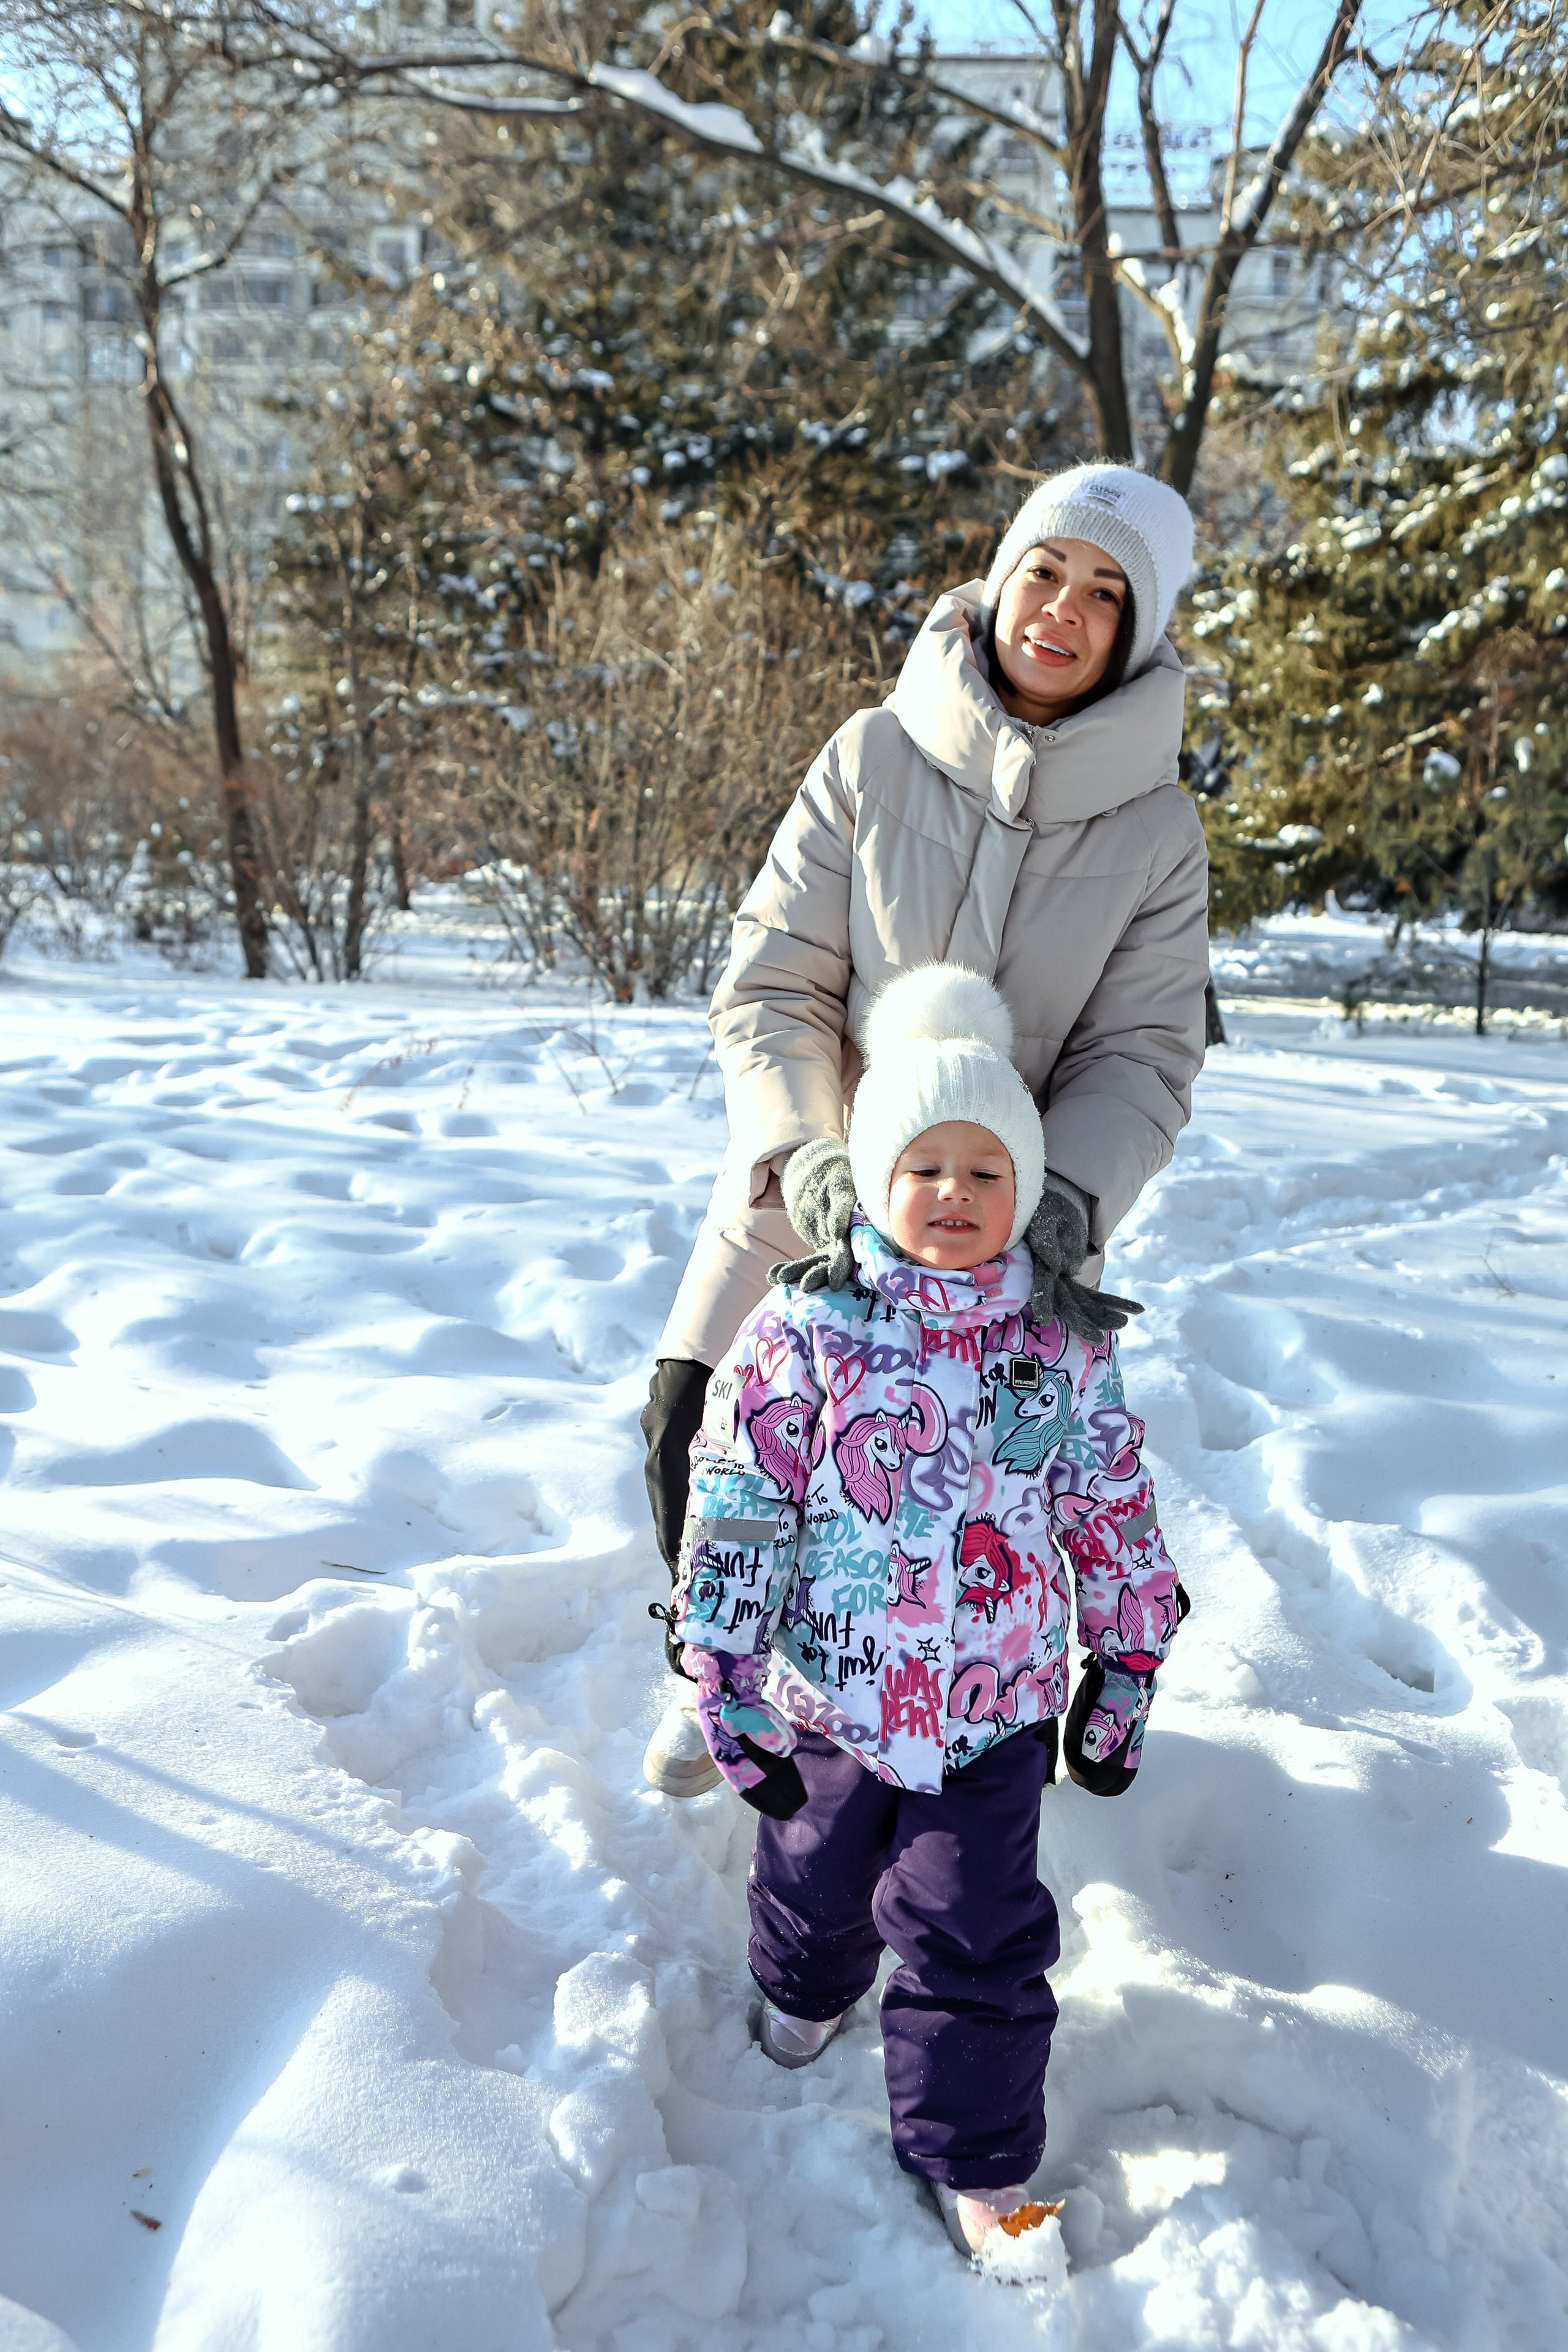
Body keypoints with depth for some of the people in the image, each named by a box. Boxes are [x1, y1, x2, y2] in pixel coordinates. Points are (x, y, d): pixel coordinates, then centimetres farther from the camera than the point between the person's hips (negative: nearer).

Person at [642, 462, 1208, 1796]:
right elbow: (770, 987, -11)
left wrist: (1067, 1198, -26)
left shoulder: (1156, 831, -5)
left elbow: (1141, 1058, -8)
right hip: (819, 1186, 0)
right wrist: (805, 1155, -26)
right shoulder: (874, 761, -8)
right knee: (696, 1434, -4)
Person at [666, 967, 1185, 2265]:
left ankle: (976, 2162, 28)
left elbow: (1115, 1519, 3)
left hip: (997, 1713, 0)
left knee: (979, 1940, 6)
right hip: (829, 1700, 1)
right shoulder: (805, 1333, -15)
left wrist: (1126, 1674, 6)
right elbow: (733, 1514, -11)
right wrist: (727, 1690, -8)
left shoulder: (1065, 1349, -8)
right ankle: (807, 1989, 58)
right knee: (818, 1883, 25)